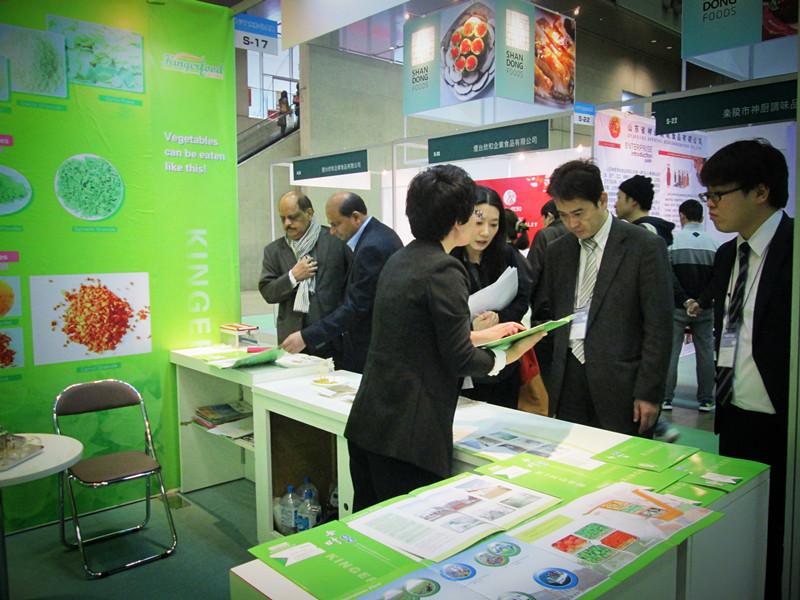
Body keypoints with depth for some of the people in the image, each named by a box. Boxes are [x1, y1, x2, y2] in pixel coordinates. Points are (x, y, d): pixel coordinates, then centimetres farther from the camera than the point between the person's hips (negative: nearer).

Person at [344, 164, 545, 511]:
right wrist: (508, 356, 2)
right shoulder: (444, 271, -16)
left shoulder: (398, 260, 11)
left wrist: (482, 335, 26)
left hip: (366, 422, 9)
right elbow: (459, 361, -15)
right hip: (408, 436, -9)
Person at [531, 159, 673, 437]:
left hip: (620, 385, -4)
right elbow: (543, 315, 14)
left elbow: (658, 327, -6)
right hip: (567, 384, 4)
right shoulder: (557, 251, 11)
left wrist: (648, 393, -9)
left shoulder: (646, 246, -4)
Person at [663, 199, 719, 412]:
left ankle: (666, 397, 4)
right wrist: (701, 302, -5)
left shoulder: (673, 240, -6)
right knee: (705, 352, 10)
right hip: (705, 309, 2)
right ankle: (706, 399, 15)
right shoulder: (713, 243, 2)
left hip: (678, 307, -2)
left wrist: (684, 301, -10)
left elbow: (669, 275, -13)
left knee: (670, 351, 3)